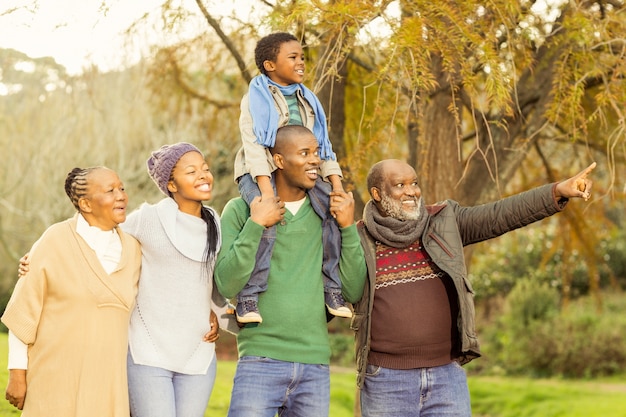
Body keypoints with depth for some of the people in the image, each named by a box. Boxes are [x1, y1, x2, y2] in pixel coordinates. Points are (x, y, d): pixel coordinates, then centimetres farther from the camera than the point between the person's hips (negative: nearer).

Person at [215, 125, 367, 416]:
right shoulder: (240, 210, 1)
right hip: (261, 360, -3)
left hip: (316, 367, 3)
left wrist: (348, 228, -5)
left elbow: (353, 292, 5)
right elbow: (227, 285, -9)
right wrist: (255, 225, -15)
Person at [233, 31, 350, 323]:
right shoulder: (255, 99, -3)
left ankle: (332, 289, -6)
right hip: (259, 173, -6)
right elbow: (253, 145, -15)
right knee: (267, 222, -32)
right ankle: (247, 298, -25)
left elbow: (322, 146, 11)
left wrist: (337, 187, -2)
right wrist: (266, 189, -27)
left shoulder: (307, 100, 15)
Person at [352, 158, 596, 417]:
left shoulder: (444, 221, 4)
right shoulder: (358, 240, 1)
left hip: (446, 376, 2)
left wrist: (558, 192, -16)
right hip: (386, 381, -1)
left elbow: (501, 215, -5)